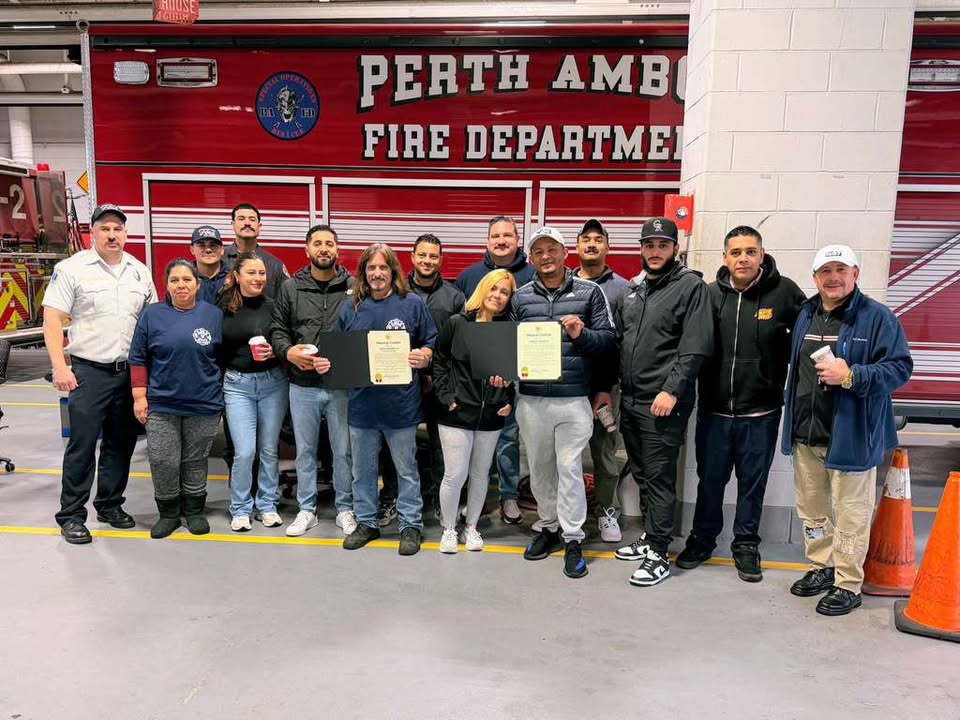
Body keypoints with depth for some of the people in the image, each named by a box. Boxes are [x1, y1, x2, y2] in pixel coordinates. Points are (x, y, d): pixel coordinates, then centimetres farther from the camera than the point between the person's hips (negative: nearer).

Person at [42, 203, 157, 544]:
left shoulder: (140, 271, 10)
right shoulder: (72, 268, -4)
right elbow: (52, 319, -7)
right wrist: (59, 366, -14)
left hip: (130, 372, 5)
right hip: (89, 372, -5)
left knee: (121, 443, 12)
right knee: (82, 445, -1)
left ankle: (110, 505, 27)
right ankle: (71, 516, 11)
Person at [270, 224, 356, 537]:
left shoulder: (353, 287, 0)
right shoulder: (291, 287, 5)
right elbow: (277, 329, 7)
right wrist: (289, 351, -11)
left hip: (342, 385, -1)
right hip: (302, 385, 2)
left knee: (343, 450, 7)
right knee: (305, 450, 13)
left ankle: (345, 508, 24)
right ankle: (306, 510, 27)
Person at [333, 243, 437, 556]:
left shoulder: (412, 304, -2)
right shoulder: (351, 308, 6)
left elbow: (431, 344, 1)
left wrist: (423, 358, -19)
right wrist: (326, 362, -6)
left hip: (401, 403, -3)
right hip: (362, 402, 3)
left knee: (406, 469, 10)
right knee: (363, 469, 15)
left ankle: (411, 525, 24)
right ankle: (366, 522, 32)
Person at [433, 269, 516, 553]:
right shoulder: (456, 323, -2)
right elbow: (439, 362, 2)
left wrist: (510, 401, 0)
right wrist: (445, 396, -6)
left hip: (491, 415, 3)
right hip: (457, 413, -2)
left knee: (480, 474, 13)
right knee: (455, 475, -1)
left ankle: (471, 527, 31)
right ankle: (448, 529, 20)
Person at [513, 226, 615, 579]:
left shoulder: (589, 292, 2)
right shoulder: (520, 297, 8)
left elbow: (608, 339, 1)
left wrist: (581, 334, -17)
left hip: (574, 399, -3)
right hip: (531, 399, 3)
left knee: (569, 468, -1)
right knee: (539, 469, 13)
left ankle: (572, 539, 12)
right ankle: (548, 527, 31)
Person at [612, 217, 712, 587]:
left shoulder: (691, 286, -6)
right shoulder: (631, 289, 14)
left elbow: (696, 347, -14)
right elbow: (617, 340, 18)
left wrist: (672, 390, -19)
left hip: (663, 403, -7)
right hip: (629, 400, 7)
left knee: (659, 477, -2)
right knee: (641, 473, 16)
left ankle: (658, 554, 8)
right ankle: (649, 536, 31)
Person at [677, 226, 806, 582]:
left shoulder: (783, 291, -6)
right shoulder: (711, 293, -2)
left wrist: (780, 365, -4)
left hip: (761, 413, -1)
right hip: (714, 409, 1)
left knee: (753, 483, 13)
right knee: (710, 479, 15)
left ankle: (746, 545, 31)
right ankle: (702, 538, 32)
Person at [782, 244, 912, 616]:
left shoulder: (878, 317, -8)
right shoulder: (805, 315, 11)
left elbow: (900, 367, -12)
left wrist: (852, 376, -26)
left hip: (851, 436, -6)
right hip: (805, 434, 6)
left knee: (850, 515, 4)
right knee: (811, 509, 17)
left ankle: (848, 585, 18)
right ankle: (821, 567, 34)